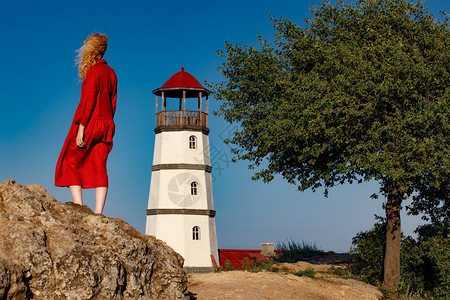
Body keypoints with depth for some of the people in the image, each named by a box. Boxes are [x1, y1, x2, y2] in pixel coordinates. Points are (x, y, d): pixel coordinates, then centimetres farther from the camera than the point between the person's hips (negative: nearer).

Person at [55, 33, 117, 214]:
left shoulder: (93, 71, -12)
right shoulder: (111, 73, 12)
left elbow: (88, 101, -17)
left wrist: (80, 129, -17)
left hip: (89, 124, -7)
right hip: (106, 125, 7)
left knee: (70, 164, 5)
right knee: (99, 169, 4)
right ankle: (98, 213, 0)